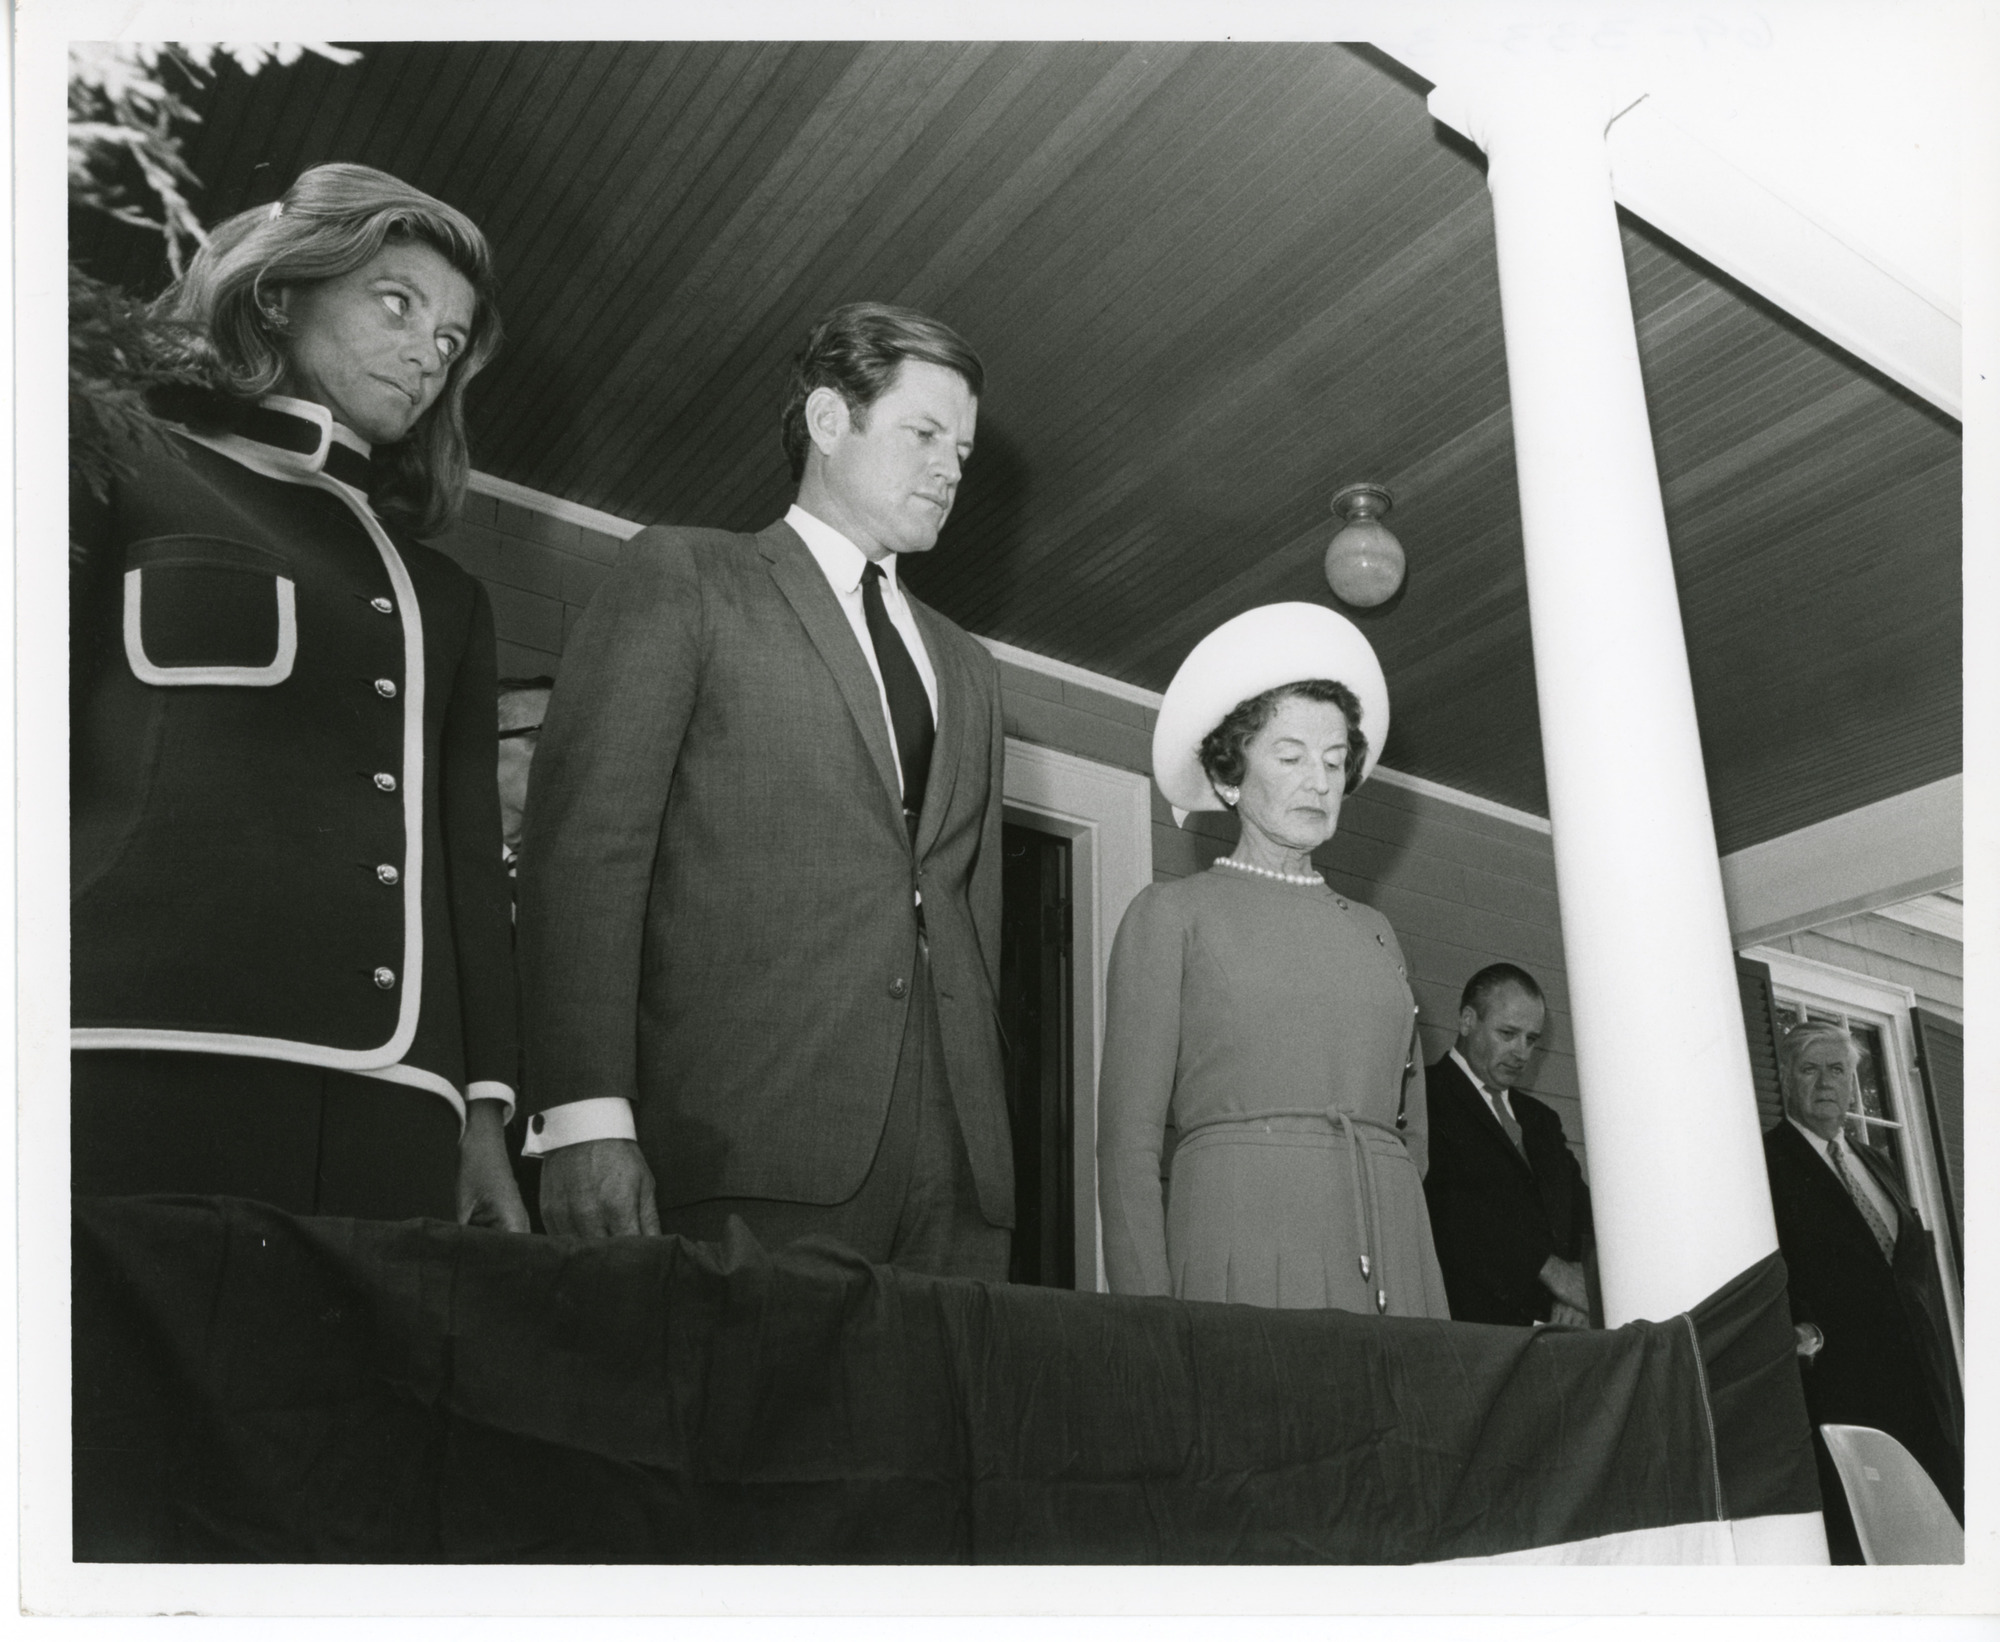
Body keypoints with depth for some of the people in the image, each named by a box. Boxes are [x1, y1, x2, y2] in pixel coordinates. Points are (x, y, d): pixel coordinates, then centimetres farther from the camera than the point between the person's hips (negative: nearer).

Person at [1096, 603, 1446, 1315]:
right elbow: (1127, 1142, -2)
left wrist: (1425, 1290, 9)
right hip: (1242, 1238, -4)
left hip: (1392, 1253, 4)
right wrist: (1148, 1327, -11)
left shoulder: (1373, 930, 18)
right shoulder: (1169, 914, 4)